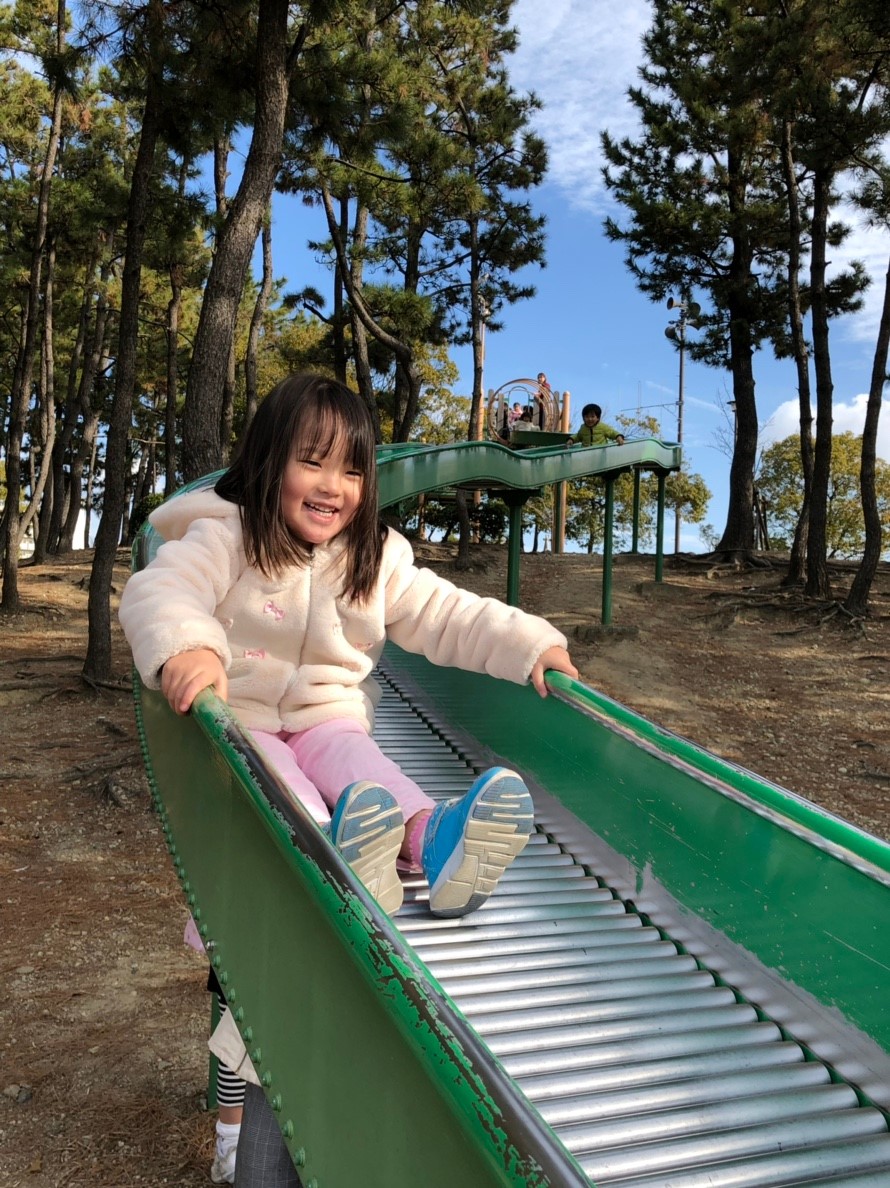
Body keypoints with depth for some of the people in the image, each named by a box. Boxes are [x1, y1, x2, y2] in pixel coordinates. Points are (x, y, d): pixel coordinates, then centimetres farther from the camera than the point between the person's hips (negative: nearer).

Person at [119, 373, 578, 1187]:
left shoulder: (376, 560, 8)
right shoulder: (223, 537, -4)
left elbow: (451, 617, 5)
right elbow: (160, 592, -21)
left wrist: (531, 645, -8)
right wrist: (181, 647, -45)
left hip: (329, 719, 3)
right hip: (238, 719, -3)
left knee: (349, 757, -30)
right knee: (270, 765, -35)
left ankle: (430, 836, -55)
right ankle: (336, 850, -64)